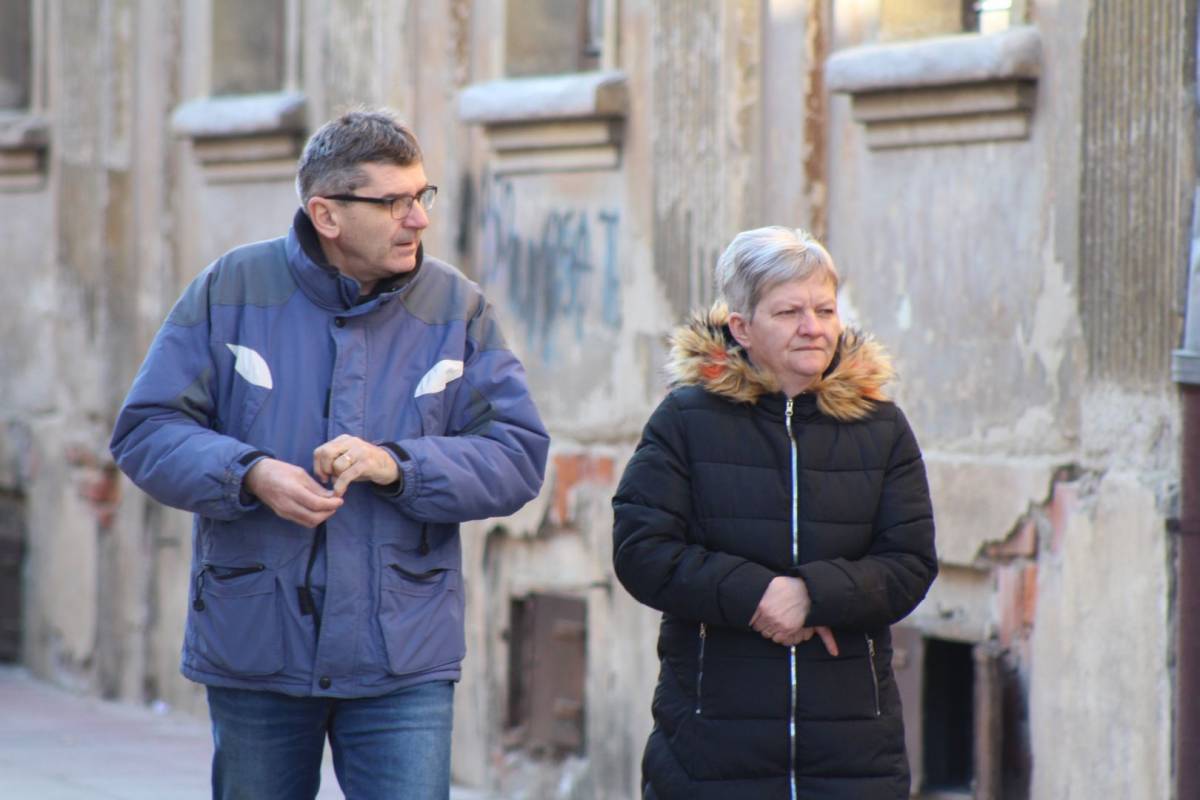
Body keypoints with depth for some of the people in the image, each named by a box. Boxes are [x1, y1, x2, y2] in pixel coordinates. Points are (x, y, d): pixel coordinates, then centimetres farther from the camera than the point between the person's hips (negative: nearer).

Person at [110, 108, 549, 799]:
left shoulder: (457, 307, 0)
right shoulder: (231, 290, -2)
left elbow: (518, 457, -4)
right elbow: (146, 431, -2)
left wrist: (398, 466, -19)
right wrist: (250, 474, -19)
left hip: (403, 661, 0)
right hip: (254, 649, 1)